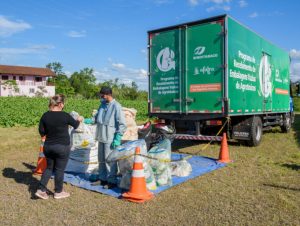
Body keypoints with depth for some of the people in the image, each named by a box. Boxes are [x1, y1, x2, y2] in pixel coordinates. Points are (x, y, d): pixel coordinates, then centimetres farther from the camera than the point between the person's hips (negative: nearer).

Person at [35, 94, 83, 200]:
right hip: (62, 147, -4)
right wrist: (79, 120, 23)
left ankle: (41, 190, 17)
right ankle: (58, 192, 23)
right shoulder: (65, 116, -15)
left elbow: (42, 132, 0)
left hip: (48, 146, 5)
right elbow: (75, 125, 2)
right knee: (59, 169, 9)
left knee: (49, 167, 21)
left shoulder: (45, 115, -4)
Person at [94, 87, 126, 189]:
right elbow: (97, 118, 20)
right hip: (101, 138, 8)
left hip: (110, 139, -8)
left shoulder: (116, 106, -14)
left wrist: (117, 138, -17)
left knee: (110, 160, 1)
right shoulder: (102, 105, 9)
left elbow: (122, 124, -15)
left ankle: (112, 181, 14)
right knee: (101, 159, 16)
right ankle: (102, 178, 31)